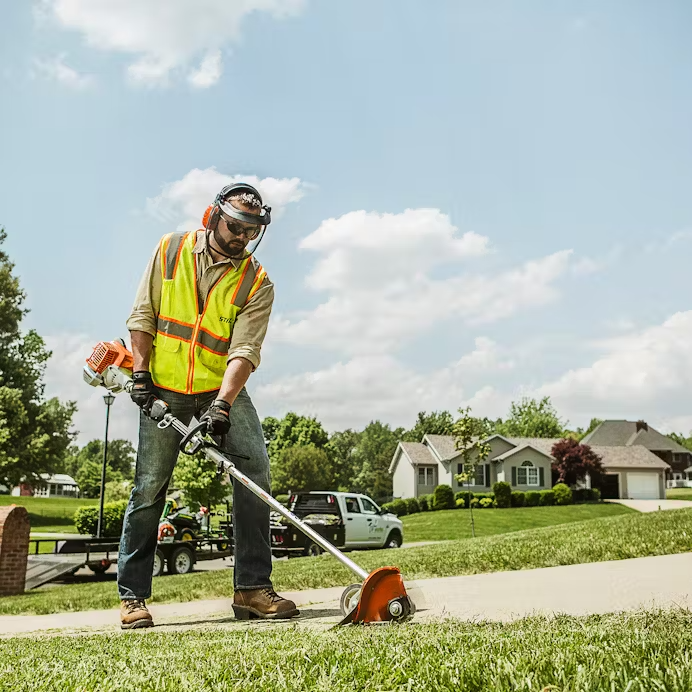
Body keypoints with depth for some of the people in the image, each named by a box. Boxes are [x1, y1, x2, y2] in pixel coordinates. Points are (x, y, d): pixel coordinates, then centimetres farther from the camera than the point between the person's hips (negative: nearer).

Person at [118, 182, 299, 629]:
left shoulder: (257, 282, -5)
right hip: (164, 390, 0)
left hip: (223, 391, 0)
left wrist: (223, 403, -29)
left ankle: (253, 587, -7)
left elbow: (245, 350, -16)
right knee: (149, 488, 0)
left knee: (255, 468, -15)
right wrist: (141, 373, -6)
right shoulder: (171, 250, 0)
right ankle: (132, 596, 12)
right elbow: (144, 316, 3)